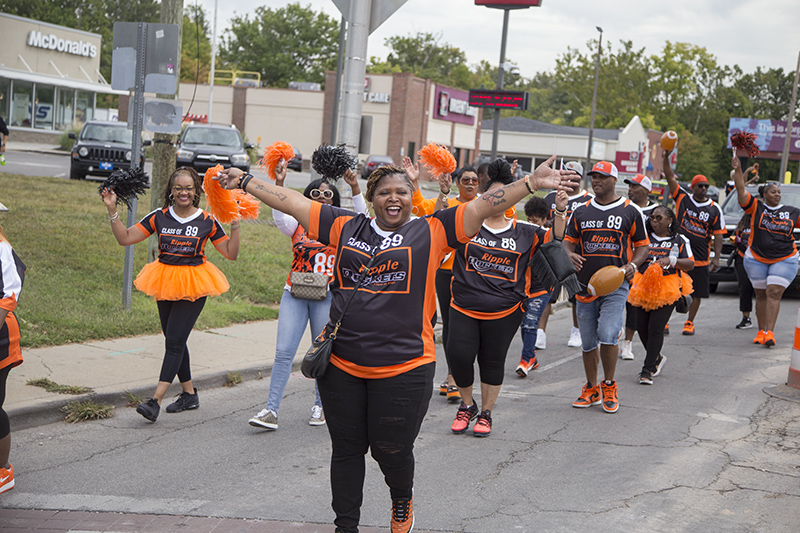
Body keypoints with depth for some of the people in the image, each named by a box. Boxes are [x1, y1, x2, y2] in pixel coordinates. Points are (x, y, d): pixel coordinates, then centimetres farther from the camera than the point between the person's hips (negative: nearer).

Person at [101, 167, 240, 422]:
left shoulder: (207, 221, -2)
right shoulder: (159, 217, 3)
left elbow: (231, 253, 0)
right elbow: (125, 238, 2)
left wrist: (235, 225, -11)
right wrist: (112, 210, -7)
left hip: (193, 286, -4)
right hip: (165, 284, 4)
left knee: (174, 341, -11)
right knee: (174, 340, 12)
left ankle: (156, 401, -14)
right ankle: (189, 394, 28)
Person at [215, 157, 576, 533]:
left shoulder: (431, 232, 2)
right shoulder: (346, 227, 9)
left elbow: (483, 206, -5)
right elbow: (293, 202, 13)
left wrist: (532, 182, -14)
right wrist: (245, 182, 15)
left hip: (404, 368, -2)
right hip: (341, 365, 3)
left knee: (391, 450, 5)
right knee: (346, 449, 12)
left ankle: (402, 500, 39)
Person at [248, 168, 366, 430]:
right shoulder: (298, 225, 8)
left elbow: (361, 216, -11)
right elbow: (278, 215, -10)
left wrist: (355, 187, -25)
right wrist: (279, 184, -23)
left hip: (327, 297, -1)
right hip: (295, 294, 1)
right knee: (283, 352, -6)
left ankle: (320, 405, 23)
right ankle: (271, 410, -6)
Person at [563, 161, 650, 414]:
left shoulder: (630, 211, 3)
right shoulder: (581, 211, 11)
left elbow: (642, 245, 8)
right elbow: (569, 240, 16)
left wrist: (632, 264, -12)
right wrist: (570, 254, -8)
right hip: (586, 285, 4)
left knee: (608, 335, -18)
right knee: (588, 341, 8)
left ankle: (609, 386, 3)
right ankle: (591, 390, 24)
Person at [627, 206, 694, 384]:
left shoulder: (679, 240, 7)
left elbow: (690, 264, 2)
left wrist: (671, 260, -13)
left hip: (667, 289, -4)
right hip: (643, 287, 4)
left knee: (656, 328, -10)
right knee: (641, 326, 3)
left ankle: (648, 369, -5)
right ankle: (656, 357, 29)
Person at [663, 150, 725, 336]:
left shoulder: (715, 209, 4)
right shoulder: (682, 199, 3)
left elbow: (718, 235, 3)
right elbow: (670, 177, -6)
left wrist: (716, 258, -6)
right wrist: (666, 158, -19)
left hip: (700, 259, 1)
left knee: (697, 294, 6)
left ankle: (689, 322, 23)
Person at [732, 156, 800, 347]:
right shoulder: (756, 207, 0)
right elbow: (741, 190, -9)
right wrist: (738, 170, -18)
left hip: (784, 260, 0)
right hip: (756, 259, 0)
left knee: (774, 293, -11)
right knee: (761, 295, 7)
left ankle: (769, 333, -15)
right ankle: (761, 331, 16)